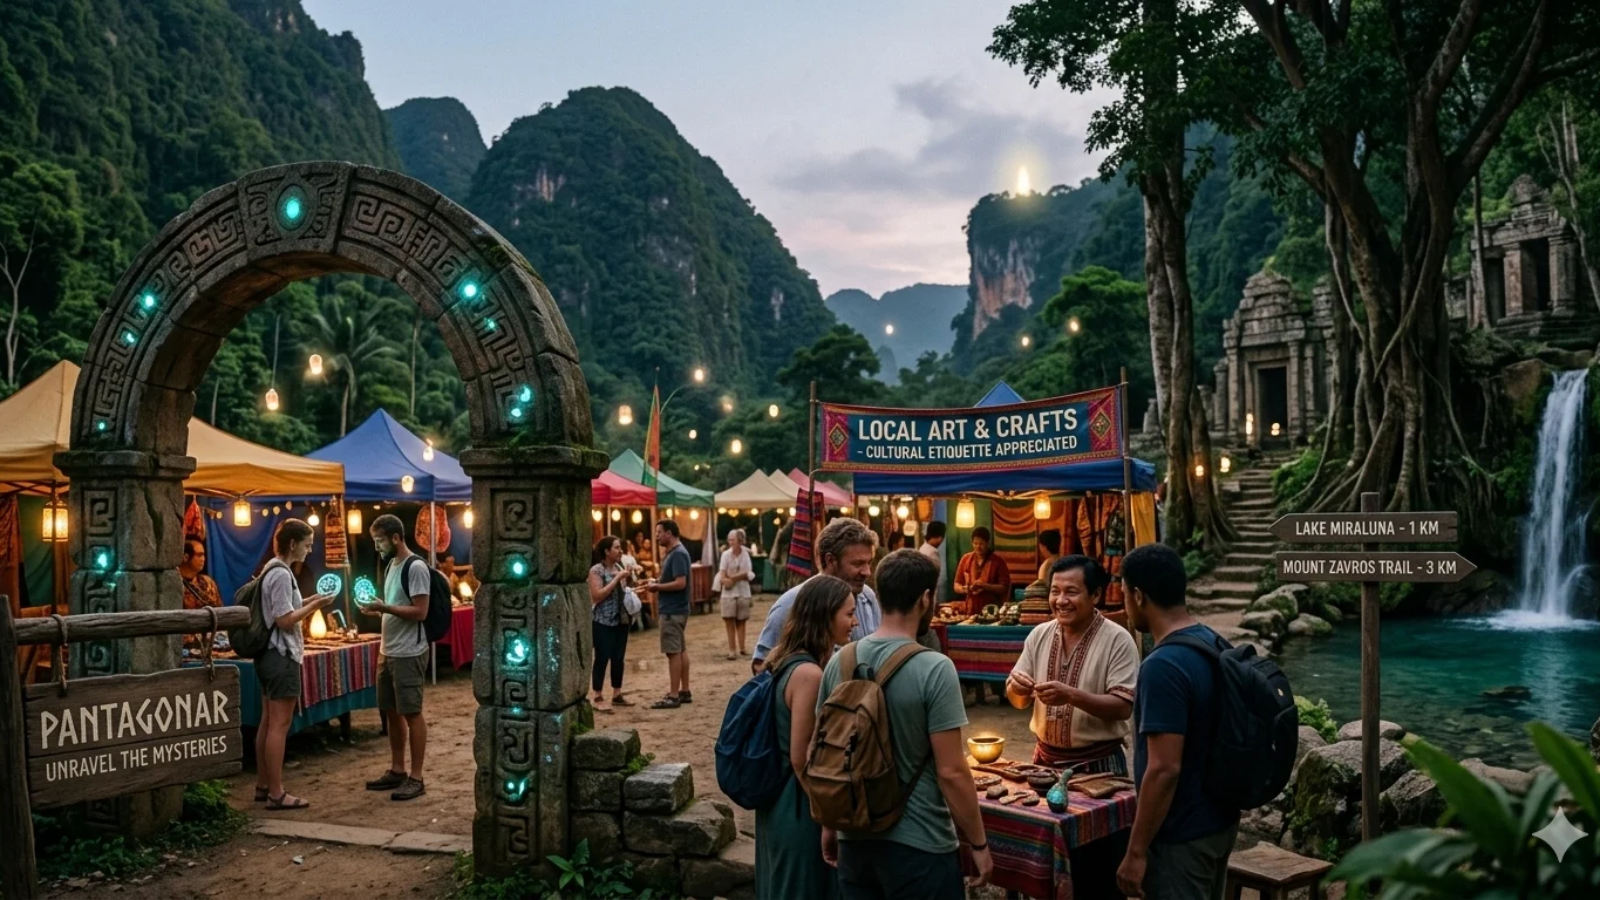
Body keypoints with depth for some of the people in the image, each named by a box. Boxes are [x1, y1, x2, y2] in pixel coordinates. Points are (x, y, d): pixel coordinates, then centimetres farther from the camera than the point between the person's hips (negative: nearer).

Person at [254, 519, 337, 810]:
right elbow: (285, 620, -20)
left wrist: (308, 602, 12)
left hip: (270, 655, 11)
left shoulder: (272, 570, 14)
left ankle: (263, 786, 22)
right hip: (282, 657, -11)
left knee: (268, 722, 14)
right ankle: (276, 793, -3)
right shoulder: (282, 574, -17)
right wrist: (315, 605, -12)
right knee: (280, 725, -7)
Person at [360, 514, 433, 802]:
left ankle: (416, 778, 3)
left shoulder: (416, 567, -15)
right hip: (388, 651, 9)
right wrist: (377, 610, 3)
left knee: (411, 713, -3)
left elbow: (420, 612, -19)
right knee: (391, 712, 15)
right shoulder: (390, 565, 13)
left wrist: (385, 608, -24)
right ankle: (397, 770, 26)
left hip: (409, 653, -9)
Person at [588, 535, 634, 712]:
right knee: (602, 659, -5)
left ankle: (617, 694, 19)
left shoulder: (619, 567, 11)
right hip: (603, 622, -7)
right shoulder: (596, 570, -10)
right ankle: (598, 698, 1)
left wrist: (628, 579, 0)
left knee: (619, 658, 10)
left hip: (621, 620, 7)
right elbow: (597, 596, -20)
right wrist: (617, 578, -20)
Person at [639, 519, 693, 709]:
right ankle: (684, 692, 19)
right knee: (680, 651, 13)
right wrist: (656, 583, 6)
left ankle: (673, 696, -3)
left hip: (673, 611, -10)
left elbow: (680, 583, -24)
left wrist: (657, 587, -15)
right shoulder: (674, 553, 14)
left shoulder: (678, 554, -18)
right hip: (674, 609, 10)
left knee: (673, 652, -6)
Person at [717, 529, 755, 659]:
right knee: (730, 622, -3)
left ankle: (742, 649, 13)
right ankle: (732, 650, 1)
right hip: (729, 593, -1)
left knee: (741, 622, 7)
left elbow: (748, 574, -9)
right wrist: (740, 576, -19)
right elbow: (723, 577, -9)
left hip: (743, 592, 1)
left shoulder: (746, 554, -3)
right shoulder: (726, 554, -7)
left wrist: (731, 578, -16)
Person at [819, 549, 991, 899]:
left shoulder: (838, 663, -2)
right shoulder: (934, 668, -18)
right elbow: (950, 771, -17)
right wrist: (978, 844, -5)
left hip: (855, 838, 5)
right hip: (919, 845, -5)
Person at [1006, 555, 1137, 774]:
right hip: (1045, 760, 4)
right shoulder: (1039, 635, 1)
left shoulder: (1118, 640, -13)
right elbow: (1019, 701, 5)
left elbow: (1123, 708, -18)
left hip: (1098, 764, -4)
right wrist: (1016, 688, -17)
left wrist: (1071, 695, -31)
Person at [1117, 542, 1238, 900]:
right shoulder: (1215, 643, 3)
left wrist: (1136, 850, -20)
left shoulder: (1163, 666, -26)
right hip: (1219, 821, 9)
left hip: (1181, 836, -9)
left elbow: (1164, 769, -27)